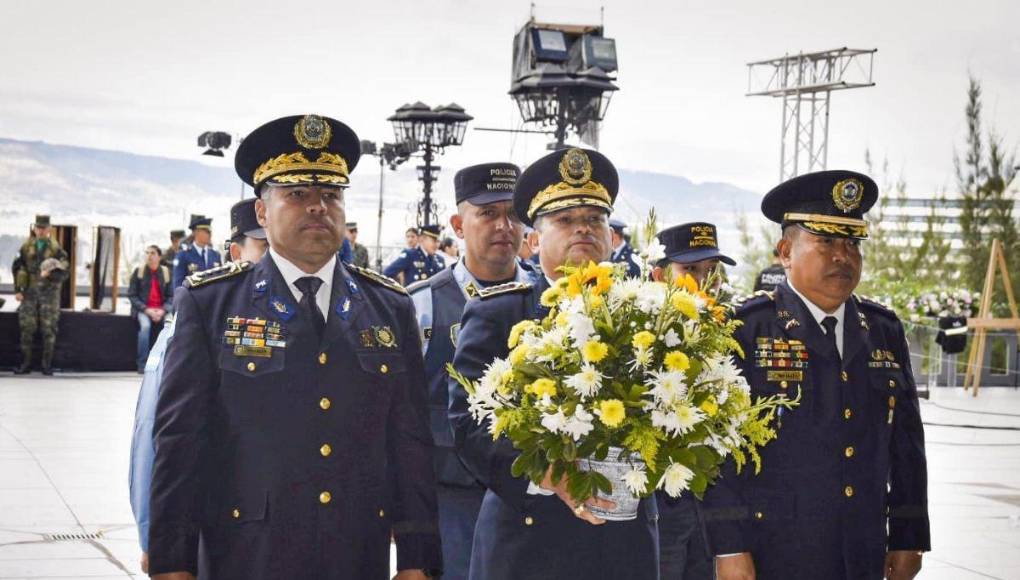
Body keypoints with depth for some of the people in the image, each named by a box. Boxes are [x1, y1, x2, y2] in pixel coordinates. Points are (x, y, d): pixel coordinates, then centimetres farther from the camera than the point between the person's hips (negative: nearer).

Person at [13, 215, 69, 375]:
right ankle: (25, 364, 6)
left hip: (49, 292, -1)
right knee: (27, 328, 0)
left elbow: (63, 273, -2)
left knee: (49, 329, -2)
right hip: (30, 292, 2)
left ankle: (47, 365, 5)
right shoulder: (26, 247, 6)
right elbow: (17, 268, 7)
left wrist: (50, 274, -20)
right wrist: (18, 290, 1)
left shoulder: (56, 248, 1)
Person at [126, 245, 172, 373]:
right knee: (145, 325, -33)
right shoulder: (139, 271, 5)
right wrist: (146, 310, -12)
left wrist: (163, 310, -13)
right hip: (142, 309, -1)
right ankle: (142, 364, -26)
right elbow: (132, 295, 1)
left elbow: (170, 296, 6)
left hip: (161, 310, 1)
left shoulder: (166, 272, 9)